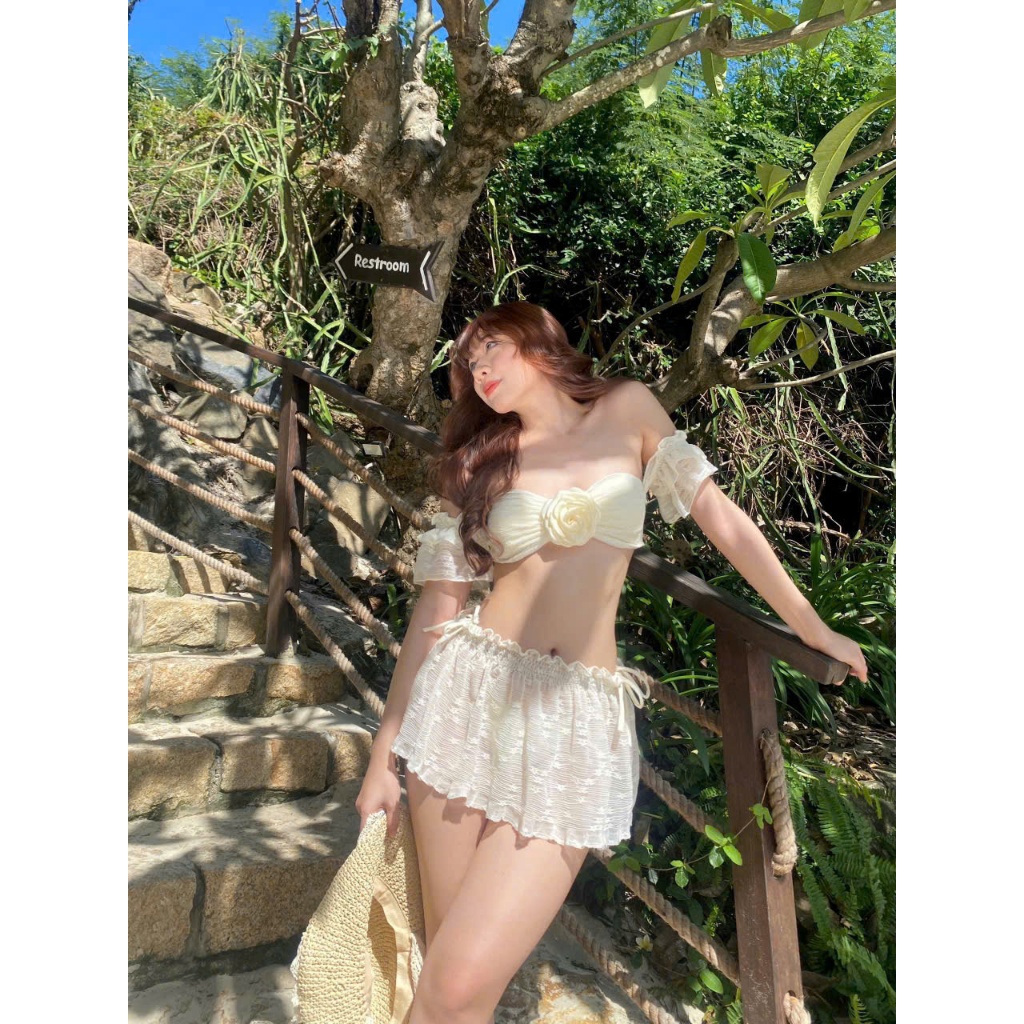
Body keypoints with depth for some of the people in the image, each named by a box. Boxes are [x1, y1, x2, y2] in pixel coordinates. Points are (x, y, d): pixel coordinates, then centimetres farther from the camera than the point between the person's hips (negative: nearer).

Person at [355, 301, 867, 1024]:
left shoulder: (629, 409, 7)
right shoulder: (481, 459, 9)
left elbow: (722, 520, 10)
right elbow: (437, 609, 6)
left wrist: (815, 631, 12)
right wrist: (385, 752, 4)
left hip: (578, 719, -1)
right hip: (470, 697, 2)